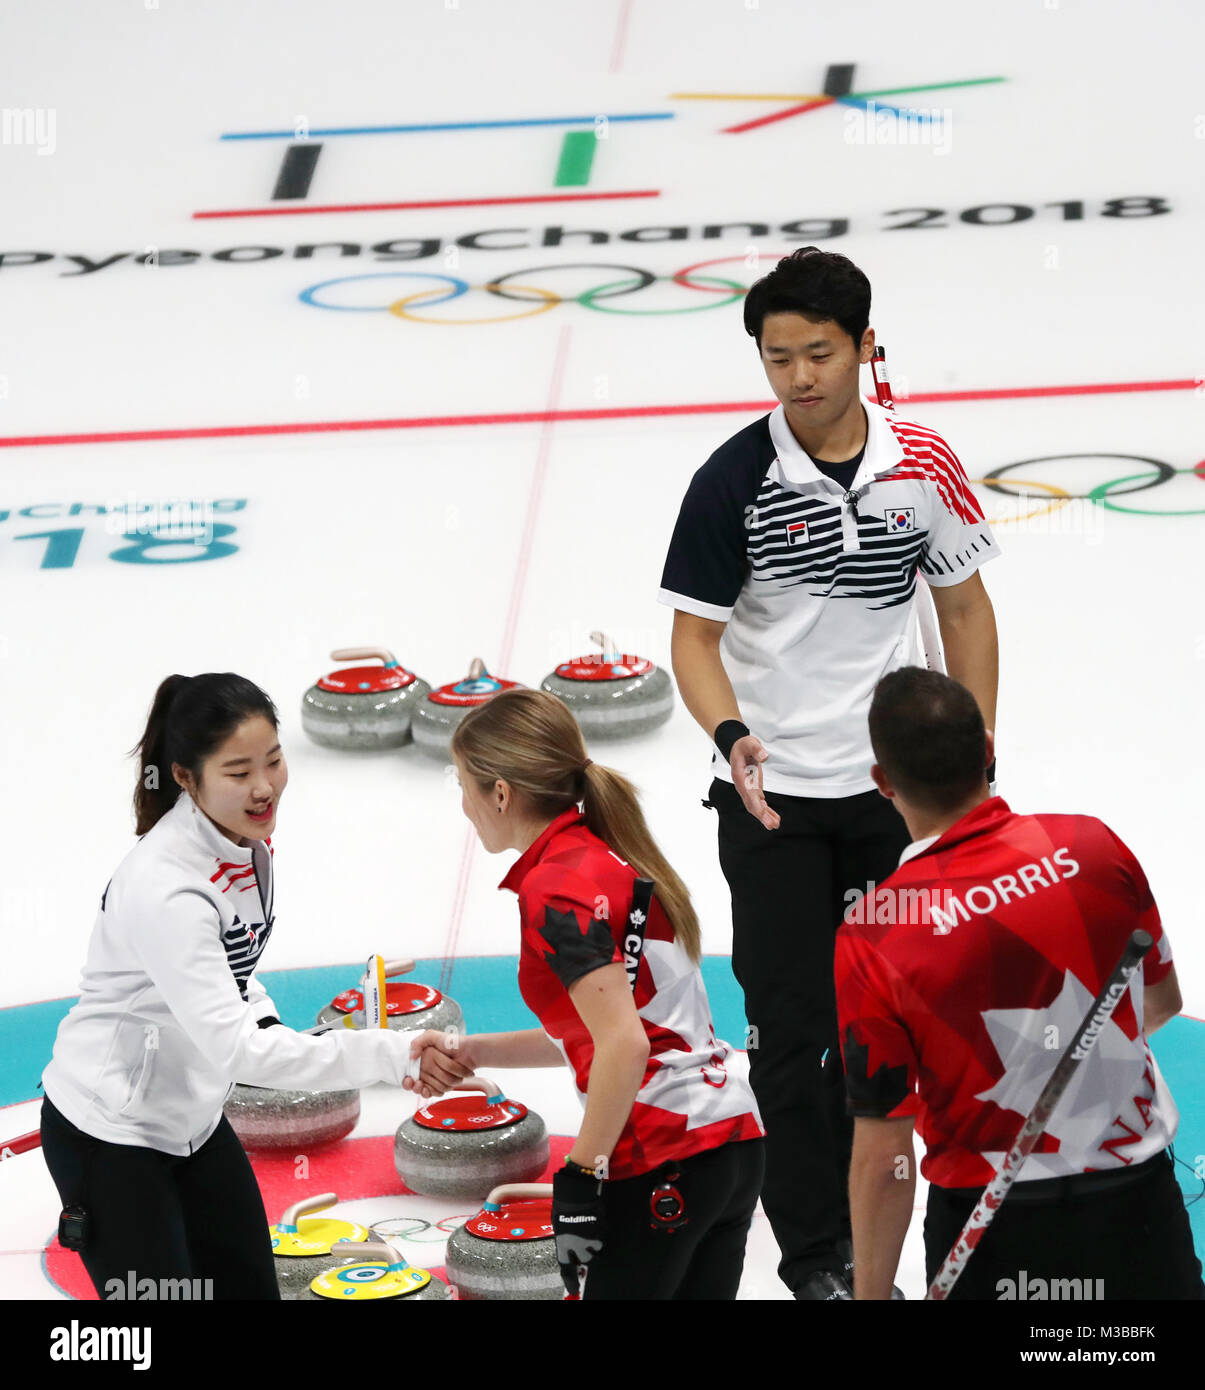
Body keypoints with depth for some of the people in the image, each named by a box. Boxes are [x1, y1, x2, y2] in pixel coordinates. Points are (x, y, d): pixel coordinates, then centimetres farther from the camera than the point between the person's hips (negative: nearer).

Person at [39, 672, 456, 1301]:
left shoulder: (248, 836, -5)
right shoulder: (163, 884, -32)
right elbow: (232, 1048, -35)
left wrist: (266, 1020, -5)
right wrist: (387, 1055, -37)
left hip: (190, 1116, 9)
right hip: (109, 1135, -9)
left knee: (250, 1288, 15)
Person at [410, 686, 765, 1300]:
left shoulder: (555, 888, -13)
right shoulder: (611, 858, 15)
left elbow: (624, 1043, -21)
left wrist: (581, 1178, -15)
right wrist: (473, 1053, 22)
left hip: (660, 1164, -9)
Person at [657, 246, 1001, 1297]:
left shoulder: (922, 464, -4)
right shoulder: (734, 480, -11)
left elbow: (965, 609, 7)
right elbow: (694, 636, -8)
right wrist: (732, 735, -26)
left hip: (895, 786, 3)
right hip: (772, 795, -2)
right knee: (791, 1030, 1)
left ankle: (857, 1211, 32)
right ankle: (815, 1254, 12)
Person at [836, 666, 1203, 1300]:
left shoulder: (873, 933, -19)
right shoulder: (1090, 844, -10)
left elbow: (884, 1159, -15)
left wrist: (871, 1295, -3)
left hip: (993, 1234, -2)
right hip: (1137, 1200, 2)